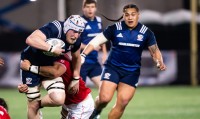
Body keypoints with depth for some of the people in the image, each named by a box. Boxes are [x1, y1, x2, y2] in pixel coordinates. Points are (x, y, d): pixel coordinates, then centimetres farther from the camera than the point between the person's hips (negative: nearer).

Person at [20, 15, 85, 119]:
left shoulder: (75, 40, -10)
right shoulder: (54, 28, -31)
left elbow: (76, 57, 12)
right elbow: (30, 40, -47)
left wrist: (76, 79, 15)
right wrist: (52, 49, -46)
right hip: (31, 66, -5)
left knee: (59, 99, -16)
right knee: (32, 105, 0)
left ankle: (38, 104, 16)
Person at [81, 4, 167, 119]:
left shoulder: (146, 32, -3)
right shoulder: (115, 28, -8)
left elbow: (155, 50, 6)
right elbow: (96, 41, -6)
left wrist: (160, 62, -15)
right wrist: (83, 55, -17)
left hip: (132, 72, 2)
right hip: (113, 67, -2)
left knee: (122, 103, -5)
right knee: (104, 98, -13)